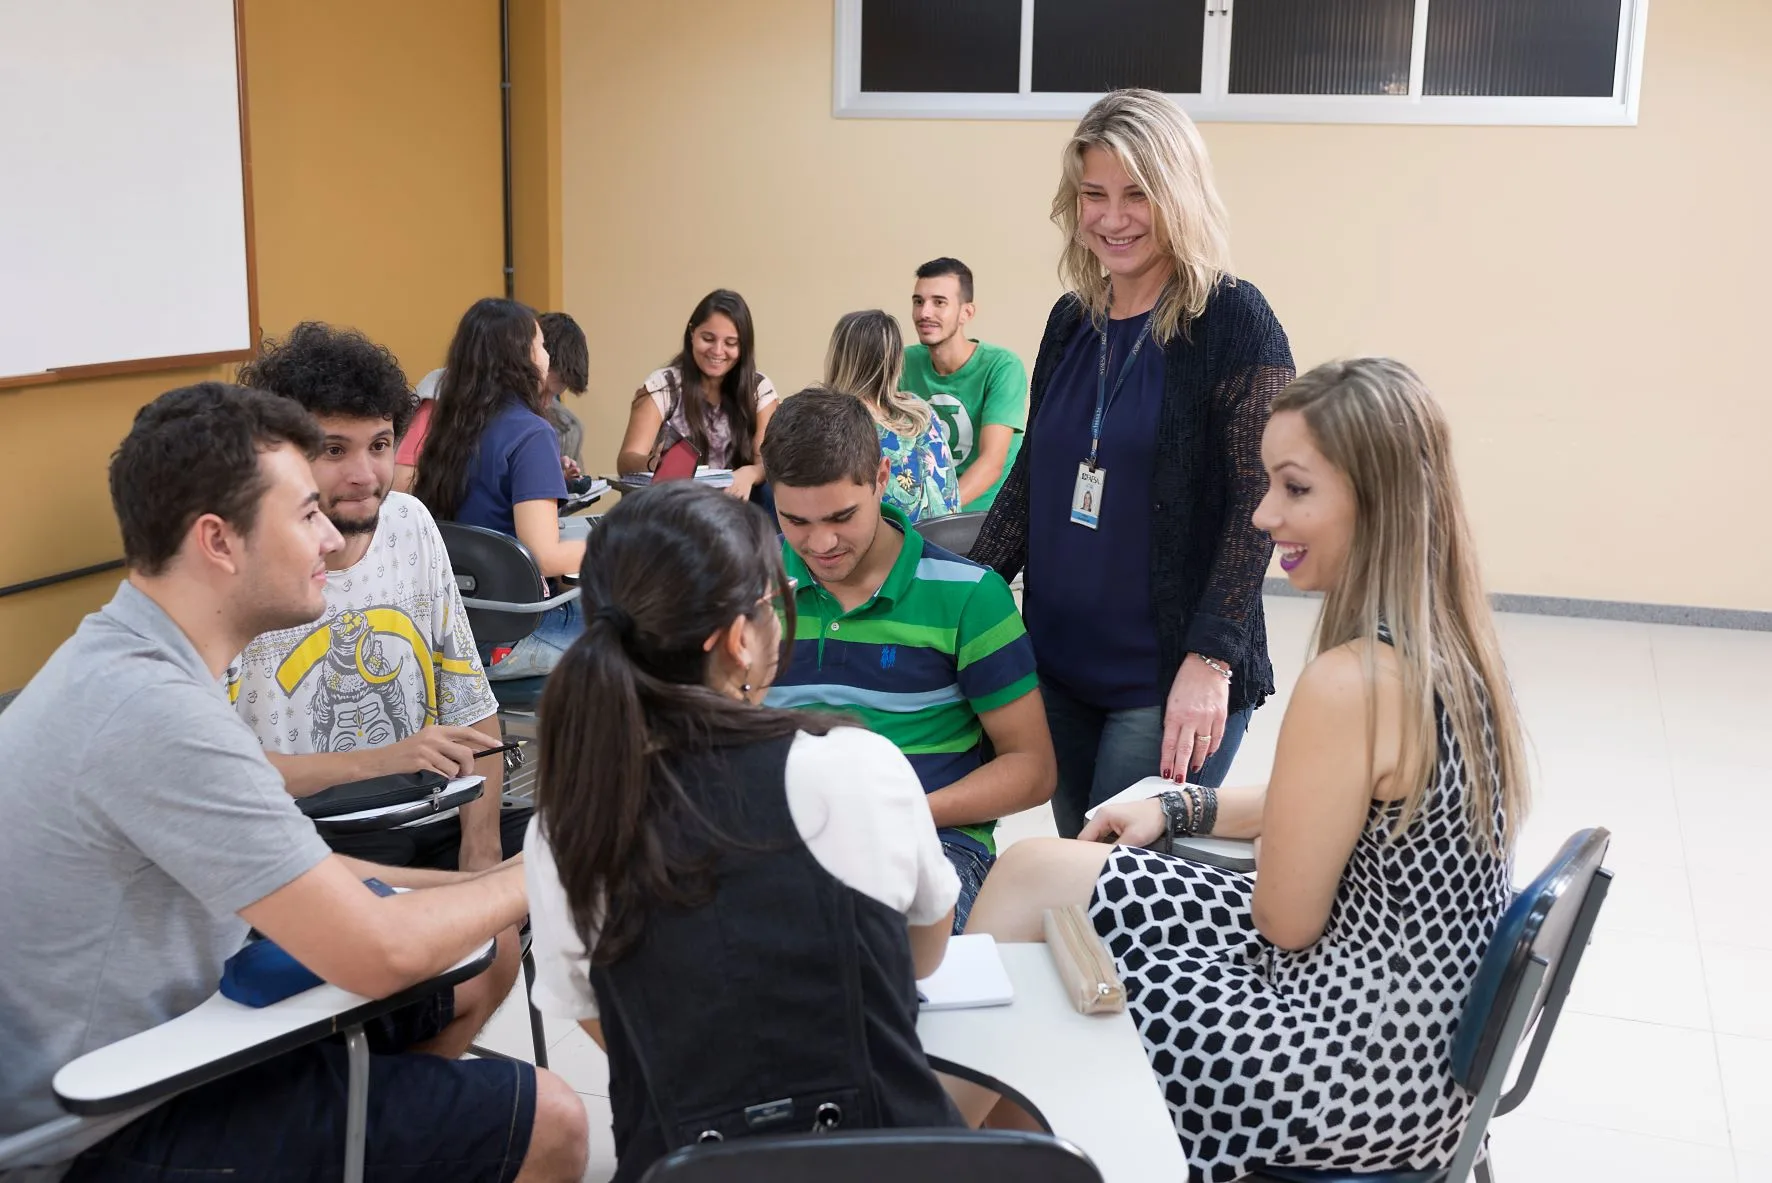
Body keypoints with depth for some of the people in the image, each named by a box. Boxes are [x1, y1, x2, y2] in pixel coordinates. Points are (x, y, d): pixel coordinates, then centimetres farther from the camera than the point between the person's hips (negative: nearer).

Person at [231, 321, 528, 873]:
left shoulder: (411, 523, 5)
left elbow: (469, 704, 8)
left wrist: (481, 850, -3)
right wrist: (378, 760, -22)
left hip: (432, 823, 6)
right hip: (307, 844, -5)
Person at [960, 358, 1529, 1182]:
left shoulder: (1351, 682, -26)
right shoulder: (1450, 644, 2)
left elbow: (1284, 921, -18)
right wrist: (1181, 809, 10)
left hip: (1355, 1068, -9)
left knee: (1036, 878, -1)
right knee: (1040, 872, 8)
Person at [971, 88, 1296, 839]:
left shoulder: (1234, 320, -10)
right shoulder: (1073, 319, 8)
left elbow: (1258, 508, -13)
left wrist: (1209, 661, -20)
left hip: (1167, 686, -6)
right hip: (1058, 665, 6)